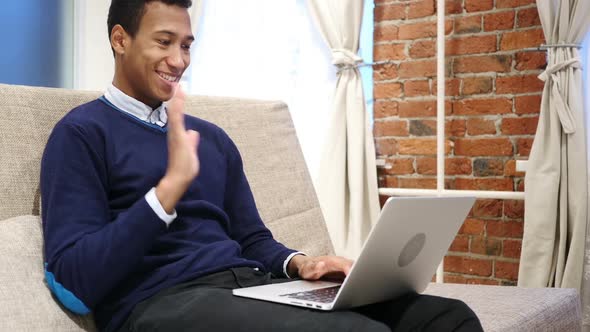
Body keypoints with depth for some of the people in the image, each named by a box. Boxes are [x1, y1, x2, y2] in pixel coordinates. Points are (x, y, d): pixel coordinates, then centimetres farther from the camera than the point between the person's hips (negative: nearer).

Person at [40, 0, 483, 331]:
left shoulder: (212, 138, 22)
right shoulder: (82, 133, 1)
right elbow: (76, 280, -10)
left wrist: (299, 264, 0)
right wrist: (170, 184, -18)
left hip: (250, 285, 7)